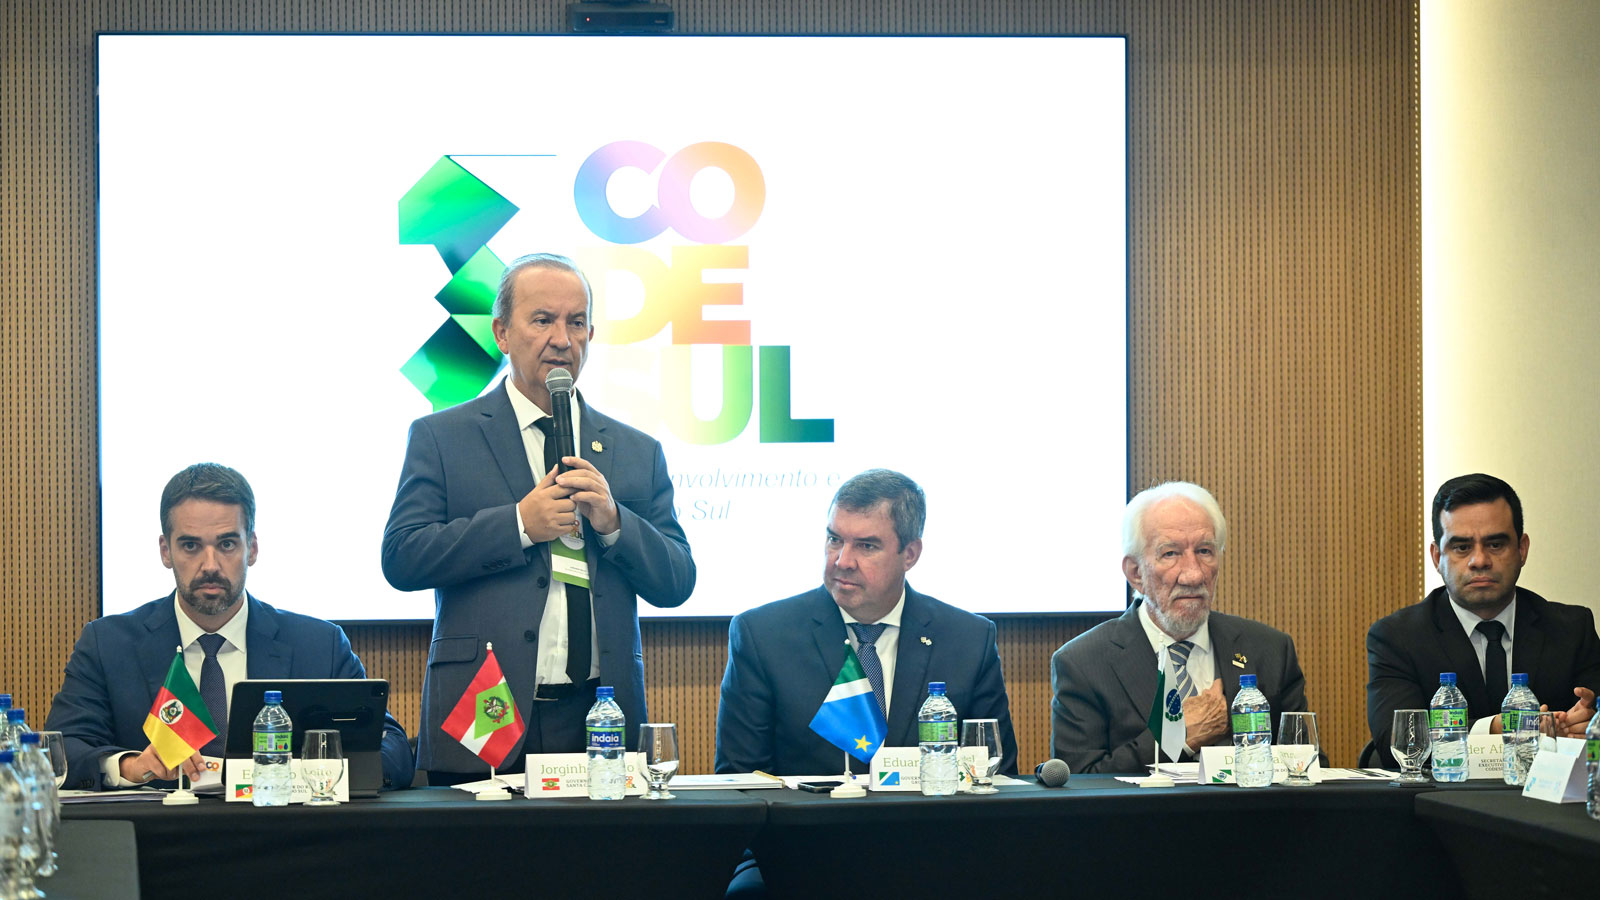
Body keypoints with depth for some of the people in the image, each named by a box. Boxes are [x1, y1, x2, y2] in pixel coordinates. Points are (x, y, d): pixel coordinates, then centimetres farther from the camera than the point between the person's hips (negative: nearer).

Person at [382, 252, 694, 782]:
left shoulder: (637, 452, 15)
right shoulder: (440, 437, 7)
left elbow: (677, 584, 11)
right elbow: (401, 559, -5)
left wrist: (614, 523, -7)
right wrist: (519, 524, -11)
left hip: (602, 724, 3)